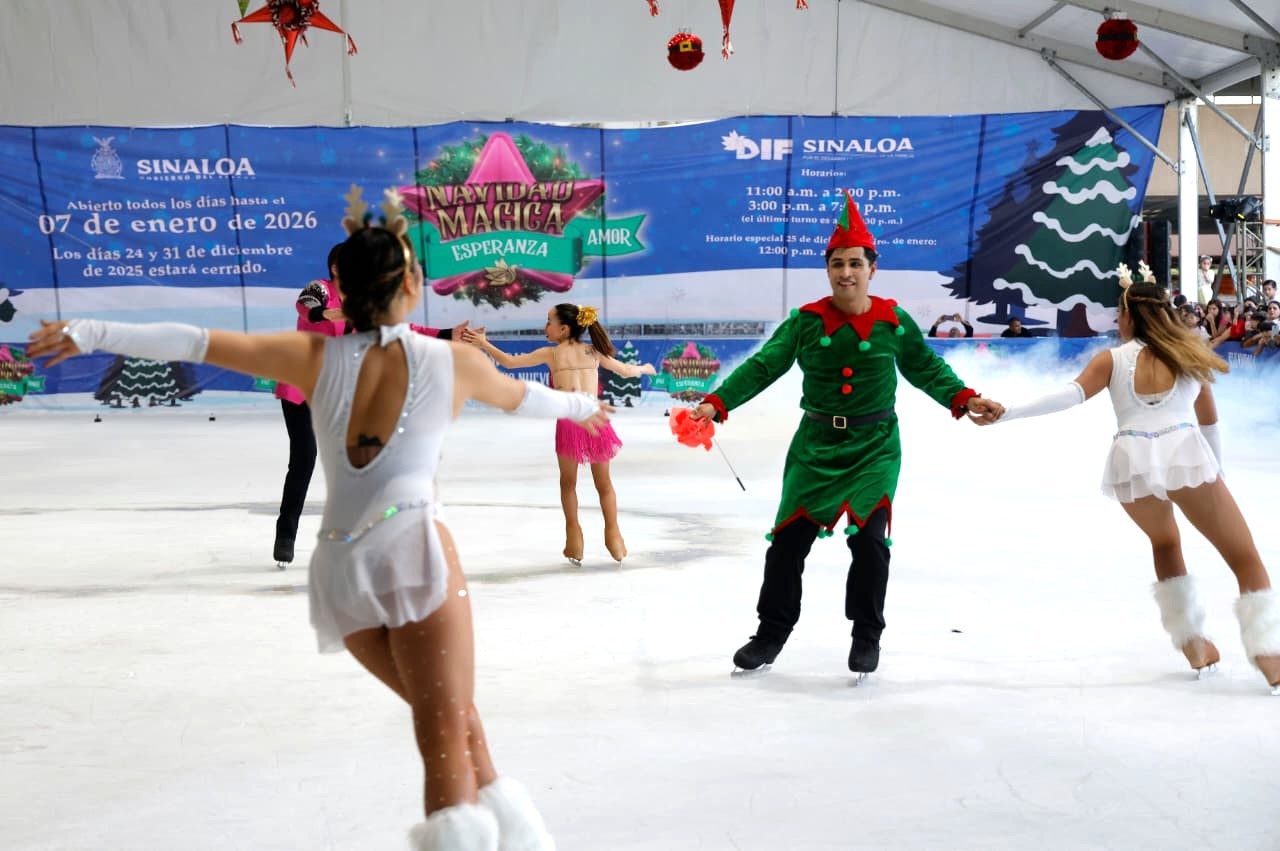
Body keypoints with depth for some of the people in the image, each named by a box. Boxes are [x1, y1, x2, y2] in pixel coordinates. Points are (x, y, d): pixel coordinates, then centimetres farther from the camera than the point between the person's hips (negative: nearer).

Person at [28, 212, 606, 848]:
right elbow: (526, 397, 24)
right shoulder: (454, 361, 5)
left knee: (452, 720, 19)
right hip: (412, 548, -4)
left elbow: (201, 343, 3)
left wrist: (93, 333, 8)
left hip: (339, 570, 4)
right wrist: (583, 405, 45)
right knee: (447, 741, -7)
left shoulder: (317, 358, 8)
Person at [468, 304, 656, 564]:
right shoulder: (594, 351, 13)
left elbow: (510, 362, 6)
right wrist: (644, 368, 46)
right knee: (604, 483, 18)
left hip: (569, 423, -2)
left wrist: (484, 344, 17)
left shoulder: (551, 353, 6)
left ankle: (575, 543, 14)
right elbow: (626, 371, 25)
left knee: (568, 483, 17)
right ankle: (613, 537, 16)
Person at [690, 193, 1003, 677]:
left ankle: (867, 637, 13)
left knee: (868, 537, -10)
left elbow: (927, 369, 6)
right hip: (815, 445, 2)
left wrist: (965, 399, -9)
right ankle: (771, 635, 21)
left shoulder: (893, 321, -3)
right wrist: (717, 403, -20)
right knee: (789, 540, 3)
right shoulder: (806, 322, -3)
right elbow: (762, 367, -8)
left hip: (875, 446, -1)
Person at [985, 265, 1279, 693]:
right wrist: (1216, 469, 42)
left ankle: (1193, 643, 30)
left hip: (1132, 462, 1)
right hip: (1185, 454, -1)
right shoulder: (1189, 353, 21)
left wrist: (1008, 413, -6)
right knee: (1245, 558, 12)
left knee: (1165, 543, 32)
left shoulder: (1113, 359, 15)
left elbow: (1070, 395, -2)